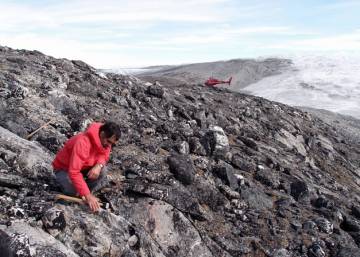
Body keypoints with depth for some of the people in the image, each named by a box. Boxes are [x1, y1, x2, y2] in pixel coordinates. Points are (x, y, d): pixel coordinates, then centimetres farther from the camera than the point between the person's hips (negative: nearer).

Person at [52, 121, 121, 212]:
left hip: (84, 166, 6)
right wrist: (87, 195, -43)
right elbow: (74, 172, -42)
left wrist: (99, 165, -29)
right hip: (64, 168, -6)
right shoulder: (83, 143, -39)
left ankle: (84, 195, -4)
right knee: (75, 192, -31)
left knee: (102, 172, -22)